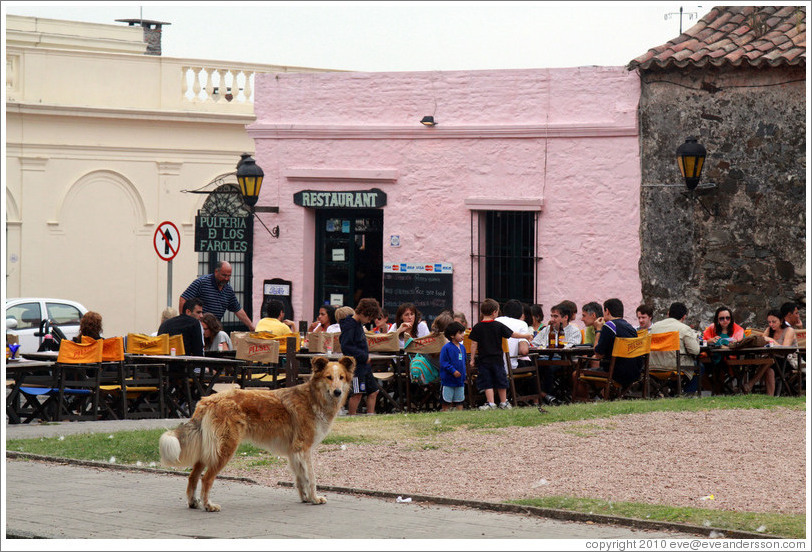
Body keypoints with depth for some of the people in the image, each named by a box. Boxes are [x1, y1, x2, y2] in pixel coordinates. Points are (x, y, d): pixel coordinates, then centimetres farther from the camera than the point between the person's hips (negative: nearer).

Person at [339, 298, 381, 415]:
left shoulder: (359, 324, 15)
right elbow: (346, 347, -21)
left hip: (364, 365, 10)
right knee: (357, 393, -10)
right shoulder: (349, 326, -15)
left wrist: (366, 357, 11)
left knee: (373, 391, 12)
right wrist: (364, 357, -19)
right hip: (355, 365, -10)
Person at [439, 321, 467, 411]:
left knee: (459, 400, 10)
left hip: (460, 380, 6)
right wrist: (453, 371, -22)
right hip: (448, 380, -6)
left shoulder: (462, 347, 9)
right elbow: (443, 362, -16)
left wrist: (463, 372, 11)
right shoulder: (446, 348, -14)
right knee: (447, 401, 1)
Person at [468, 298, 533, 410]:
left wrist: (472, 359, 2)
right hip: (497, 359, 1)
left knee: (487, 383, 3)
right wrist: (526, 336, 18)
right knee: (501, 381, 13)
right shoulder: (499, 326, -5)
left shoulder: (477, 327, -5)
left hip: (484, 360, -1)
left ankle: (490, 403, -4)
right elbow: (513, 334, 3)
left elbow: (474, 344, -5)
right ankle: (503, 402, 23)